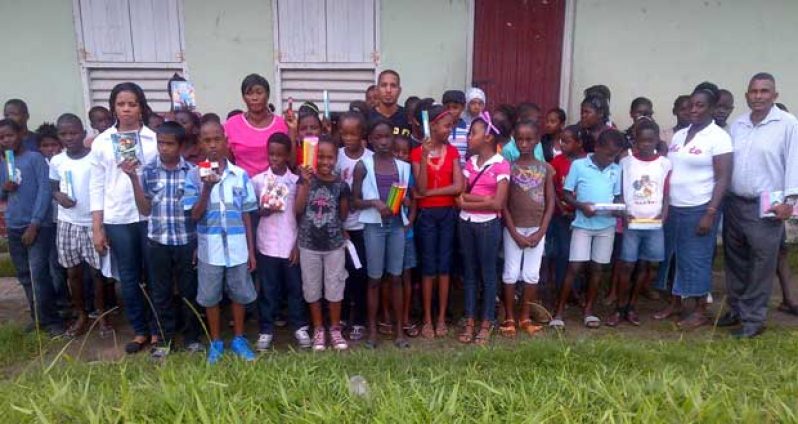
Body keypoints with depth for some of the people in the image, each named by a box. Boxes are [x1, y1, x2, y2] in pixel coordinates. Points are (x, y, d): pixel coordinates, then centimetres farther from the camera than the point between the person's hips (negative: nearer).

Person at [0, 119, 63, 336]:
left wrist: (34, 224, -13)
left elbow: (45, 191, -10)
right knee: (24, 275, 10)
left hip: (38, 225, -6)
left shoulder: (35, 158, -5)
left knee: (38, 274, -9)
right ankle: (38, 316, 21)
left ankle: (50, 319, 0)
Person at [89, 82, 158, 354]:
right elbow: (97, 186, 6)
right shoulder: (101, 142, 5)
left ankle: (157, 330, 20)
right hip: (117, 220, 2)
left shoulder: (155, 139, 0)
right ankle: (140, 330, 25)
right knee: (129, 278, 10)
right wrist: (96, 227, 3)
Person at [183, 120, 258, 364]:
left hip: (237, 248, 1)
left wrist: (251, 251, 4)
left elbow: (246, 215, 3)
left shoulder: (240, 175, -2)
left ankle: (238, 339, 31)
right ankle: (216, 342, 30)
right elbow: (195, 215, -8)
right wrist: (207, 188, -23)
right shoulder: (194, 176, -4)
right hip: (210, 249, 0)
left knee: (239, 294, 13)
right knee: (210, 297, 12)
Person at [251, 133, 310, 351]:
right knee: (268, 290, 8)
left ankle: (300, 327, 23)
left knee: (295, 288, 10)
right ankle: (266, 330, 19)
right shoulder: (257, 180, 0)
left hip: (291, 245, 0)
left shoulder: (296, 181, 0)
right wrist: (263, 211, -16)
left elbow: (300, 214, 2)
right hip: (266, 245, 0)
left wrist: (298, 244, -3)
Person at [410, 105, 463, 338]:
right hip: (427, 214, -2)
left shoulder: (452, 151, 4)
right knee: (428, 266, 2)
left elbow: (458, 186, -7)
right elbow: (421, 189, -14)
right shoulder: (417, 152, -4)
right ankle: (427, 319, 13)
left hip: (448, 213, 2)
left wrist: (429, 192, -13)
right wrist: (425, 157, -21)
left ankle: (441, 318, 17)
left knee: (444, 265, 7)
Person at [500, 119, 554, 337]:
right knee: (511, 273, 2)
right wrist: (515, 233, -10)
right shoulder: (509, 167, -4)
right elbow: (503, 203, -5)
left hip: (537, 229, 2)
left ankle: (525, 317, 20)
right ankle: (509, 318, 15)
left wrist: (540, 232, -7)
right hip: (513, 228, -2)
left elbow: (550, 203, 2)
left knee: (532, 274, 7)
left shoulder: (546, 169, 2)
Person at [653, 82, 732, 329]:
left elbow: (723, 179, -11)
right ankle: (675, 304, 25)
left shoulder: (719, 137, -7)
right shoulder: (679, 135, 11)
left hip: (699, 210, -6)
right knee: (673, 257, 11)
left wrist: (711, 213, -18)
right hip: (673, 208, 6)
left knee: (696, 260, 1)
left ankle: (700, 311, 14)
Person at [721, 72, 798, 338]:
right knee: (735, 261, 13)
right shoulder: (737, 125, 10)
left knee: (761, 264, 1)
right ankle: (736, 309, 27)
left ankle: (753, 318, 10)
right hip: (734, 203, 5)